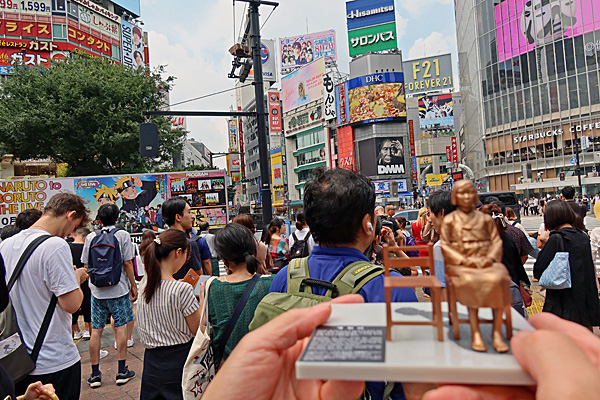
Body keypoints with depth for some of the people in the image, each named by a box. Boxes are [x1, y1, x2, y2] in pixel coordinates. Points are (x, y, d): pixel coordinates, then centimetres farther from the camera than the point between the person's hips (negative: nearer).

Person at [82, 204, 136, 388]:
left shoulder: (90, 237, 4)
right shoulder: (122, 235, -5)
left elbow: (86, 265, 7)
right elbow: (127, 263, -7)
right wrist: (133, 286, 2)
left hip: (96, 290, 3)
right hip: (118, 289, -2)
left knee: (96, 331, 8)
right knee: (120, 327, 5)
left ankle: (95, 374, 16)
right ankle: (122, 371, 12)